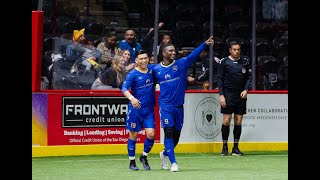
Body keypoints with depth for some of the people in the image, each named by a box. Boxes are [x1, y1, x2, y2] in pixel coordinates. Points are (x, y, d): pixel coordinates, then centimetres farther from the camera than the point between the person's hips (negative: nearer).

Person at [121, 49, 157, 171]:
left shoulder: (152, 69, 5)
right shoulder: (132, 74, -9)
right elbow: (124, 89, -21)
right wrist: (132, 98, -39)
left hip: (149, 109, 4)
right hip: (135, 108, -4)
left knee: (151, 134, -6)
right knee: (133, 135, 4)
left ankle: (144, 157, 18)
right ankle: (132, 162, 16)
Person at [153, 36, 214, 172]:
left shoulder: (181, 64, -1)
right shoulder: (156, 69, 1)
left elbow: (193, 55, -15)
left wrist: (205, 44, -29)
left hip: (179, 105, 2)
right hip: (165, 106, -2)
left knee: (176, 135, 10)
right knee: (169, 132, -13)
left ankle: (165, 154, 37)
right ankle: (173, 162, -10)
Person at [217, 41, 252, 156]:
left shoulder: (245, 62, 8)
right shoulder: (224, 62, 0)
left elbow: (249, 77, 12)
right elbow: (220, 78, 0)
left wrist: (246, 90, -4)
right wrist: (221, 95, -7)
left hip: (241, 95, 3)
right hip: (228, 94, -3)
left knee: (238, 121, 3)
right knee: (226, 120, -5)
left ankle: (236, 147, 8)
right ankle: (225, 147, 3)